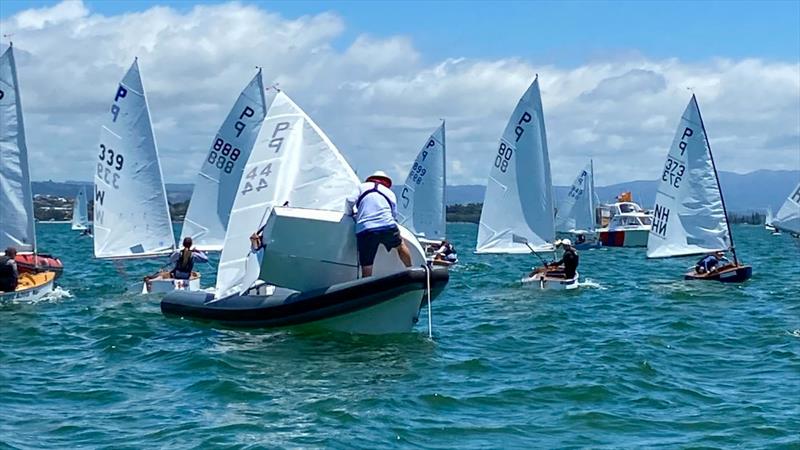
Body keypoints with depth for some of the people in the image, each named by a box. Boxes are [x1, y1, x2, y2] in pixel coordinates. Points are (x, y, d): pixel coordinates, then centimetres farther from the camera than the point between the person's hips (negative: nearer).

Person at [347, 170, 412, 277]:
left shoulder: (362, 187, 16)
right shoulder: (390, 193, 21)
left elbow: (350, 202, 5)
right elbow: (394, 215, 19)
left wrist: (355, 212, 24)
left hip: (365, 230, -2)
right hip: (388, 227, 2)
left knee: (366, 271, -1)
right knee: (401, 246, 33)